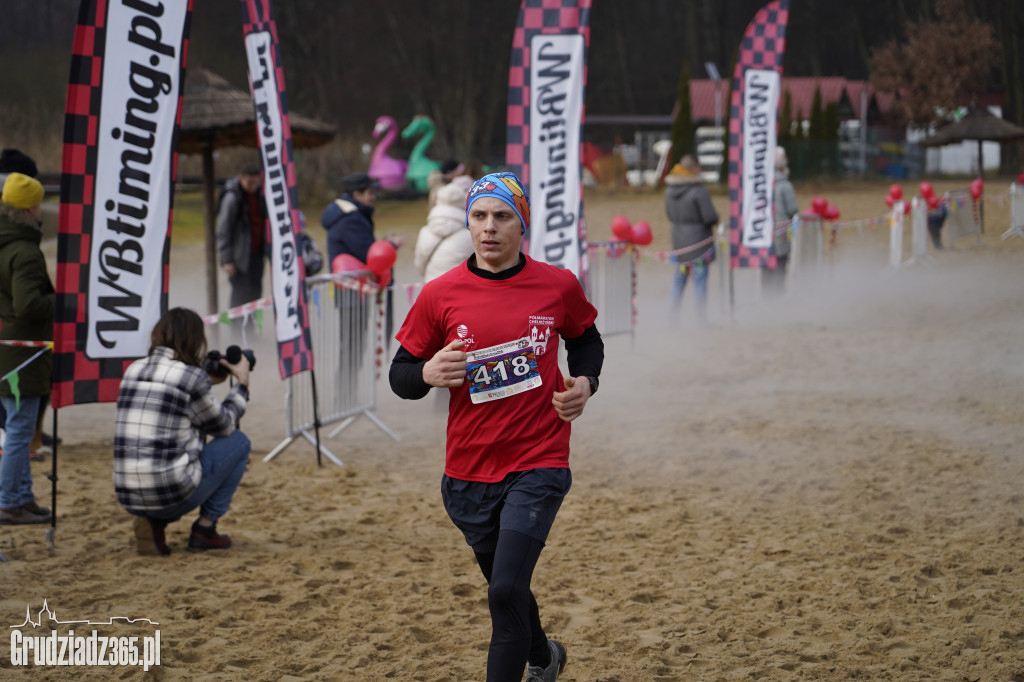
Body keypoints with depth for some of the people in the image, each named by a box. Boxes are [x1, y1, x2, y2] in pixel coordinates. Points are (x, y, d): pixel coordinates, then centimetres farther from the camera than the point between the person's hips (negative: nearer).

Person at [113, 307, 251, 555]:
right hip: (172, 495, -6)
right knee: (238, 442, 16)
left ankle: (152, 522, 12)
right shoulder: (192, 376, -10)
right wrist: (242, 383, 20)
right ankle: (205, 527, 12)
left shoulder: (133, 371, 9)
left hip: (128, 498, 6)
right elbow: (224, 426, 6)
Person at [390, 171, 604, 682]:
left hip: (538, 466, -2)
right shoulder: (439, 294, -4)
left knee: (506, 591, -16)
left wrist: (584, 381, -2)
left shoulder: (558, 286, -2)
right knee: (504, 588, 21)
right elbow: (400, 375, 2)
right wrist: (428, 374, -20)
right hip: (468, 474, 2)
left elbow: (585, 338, 18)